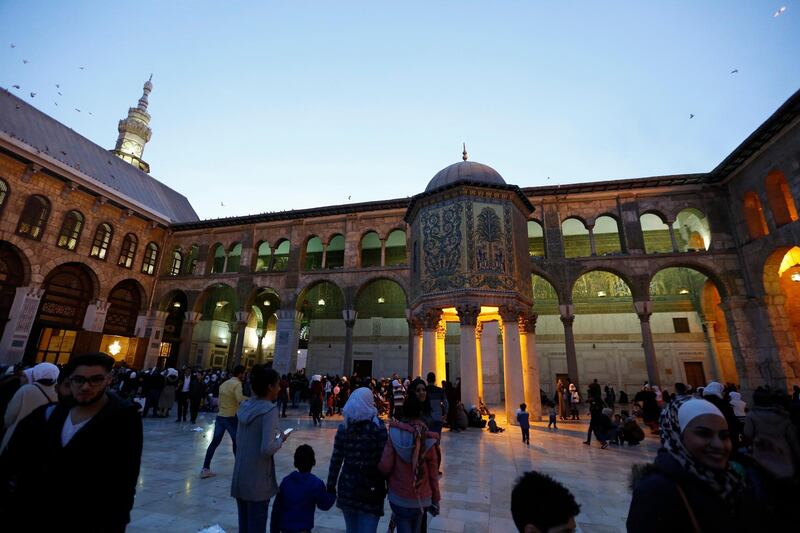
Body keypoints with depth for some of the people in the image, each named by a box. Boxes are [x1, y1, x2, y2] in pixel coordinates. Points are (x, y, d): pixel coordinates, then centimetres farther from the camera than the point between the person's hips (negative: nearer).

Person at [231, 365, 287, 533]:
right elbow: (267, 449, -25)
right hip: (257, 481, -7)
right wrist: (281, 439, -6)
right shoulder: (270, 409, -20)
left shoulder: (245, 406, 4)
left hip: (240, 477, 7)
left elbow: (239, 441, 13)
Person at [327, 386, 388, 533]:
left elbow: (336, 460, -1)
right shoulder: (378, 427, -11)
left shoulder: (343, 427, -2)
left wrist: (331, 486, 8)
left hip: (347, 486, 4)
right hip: (371, 489, -3)